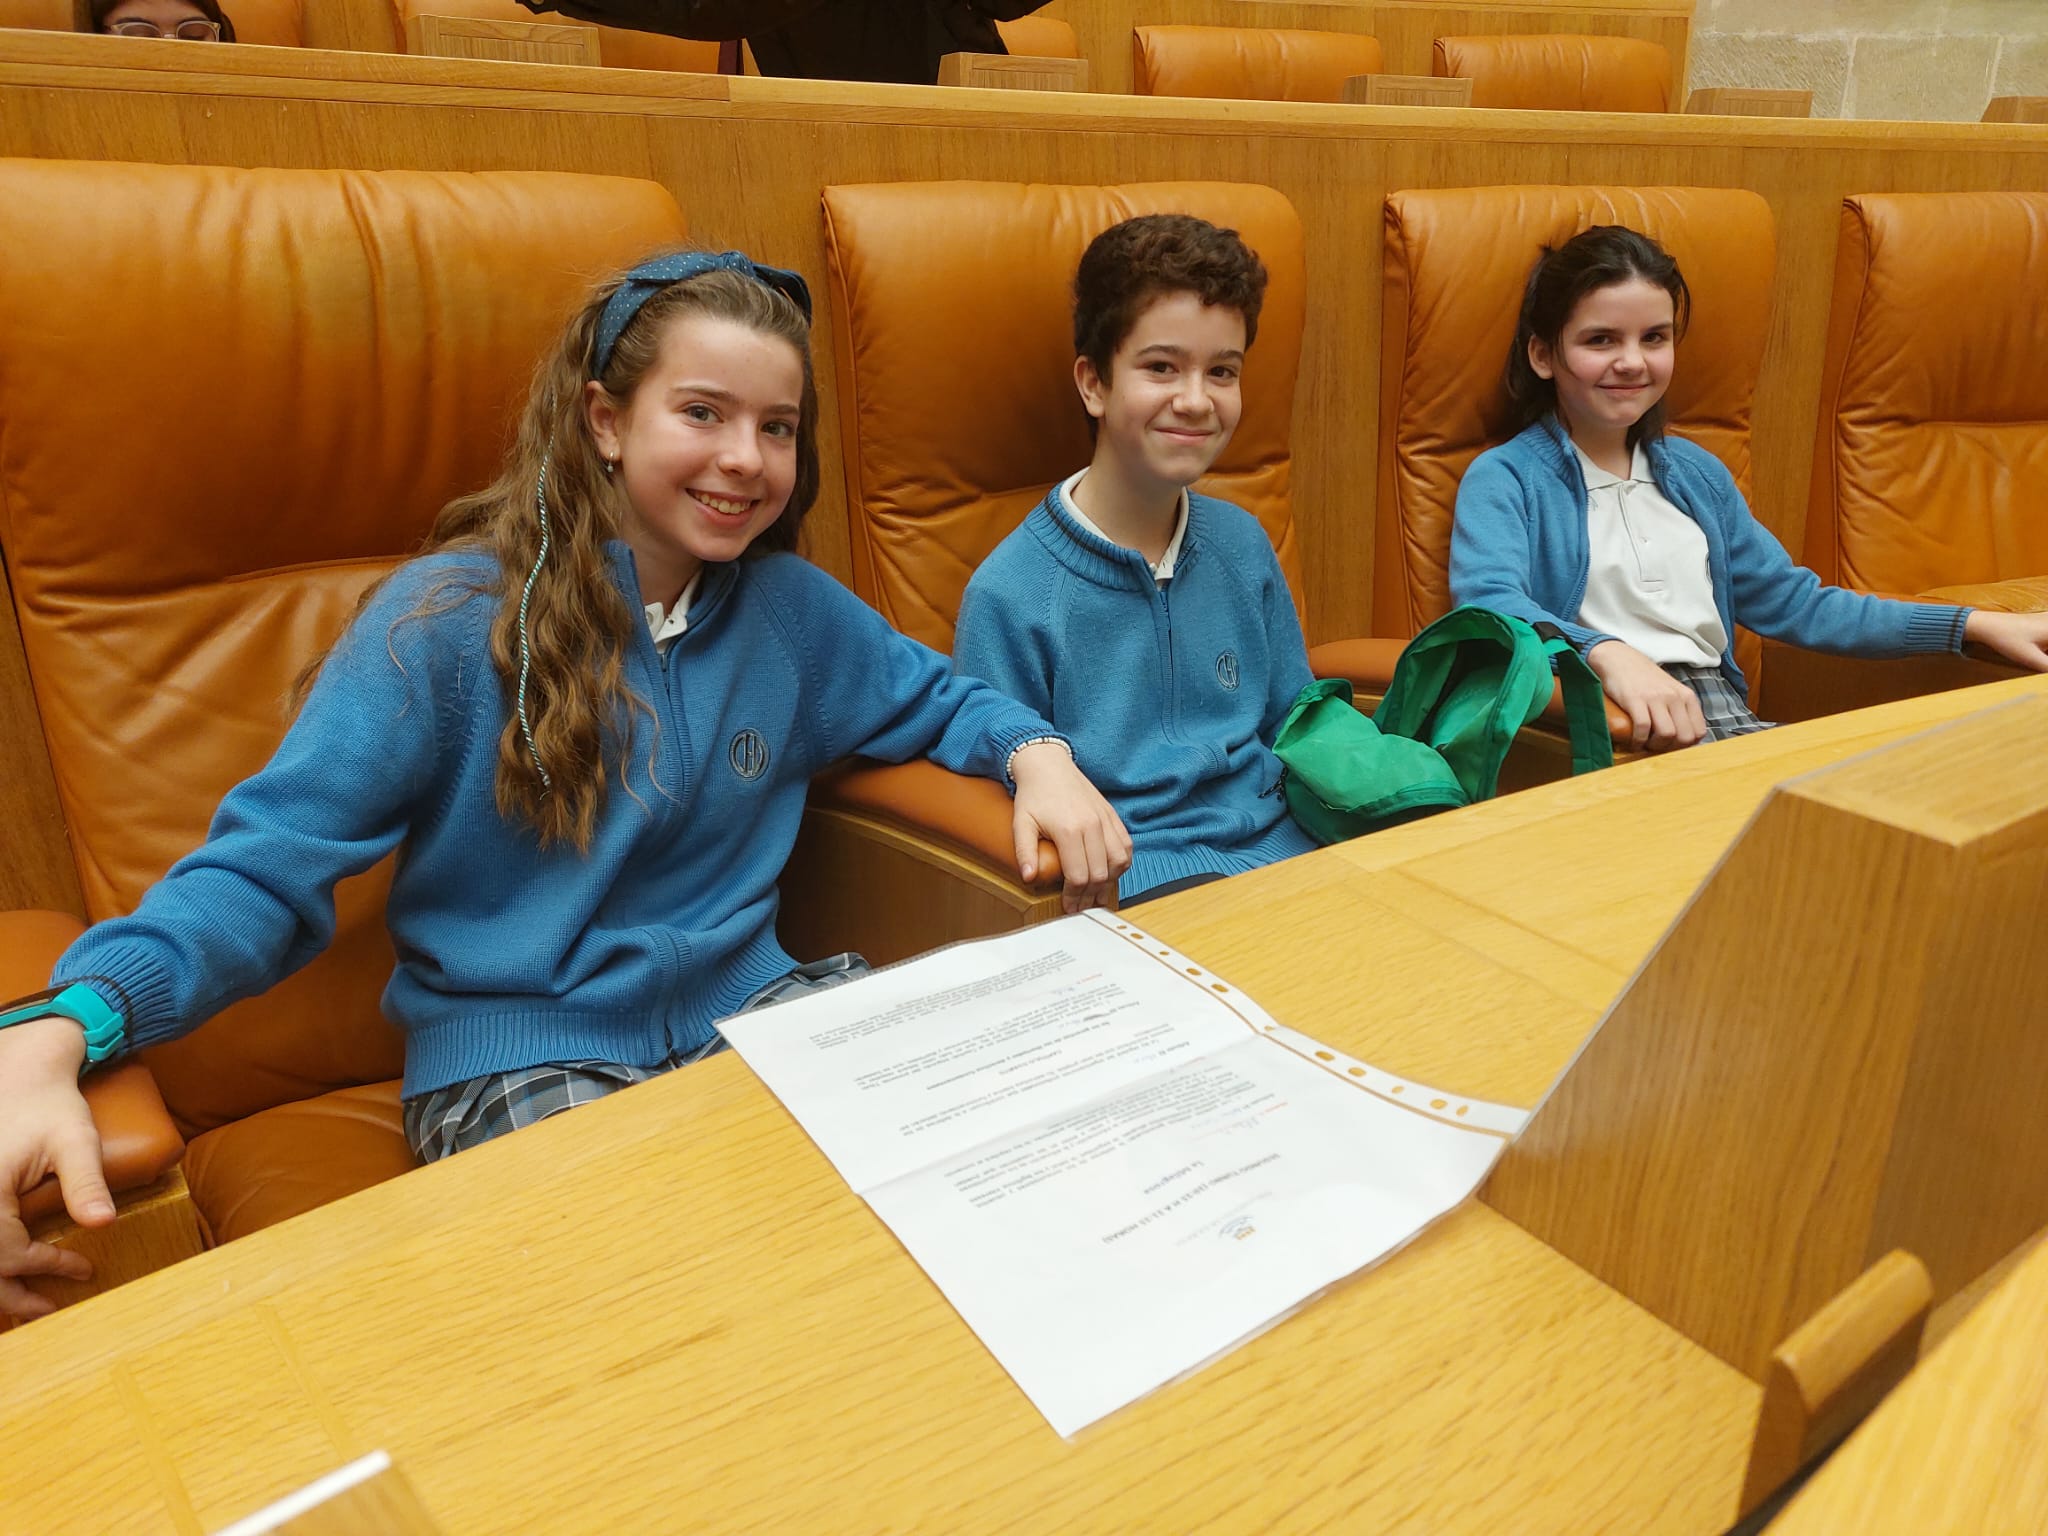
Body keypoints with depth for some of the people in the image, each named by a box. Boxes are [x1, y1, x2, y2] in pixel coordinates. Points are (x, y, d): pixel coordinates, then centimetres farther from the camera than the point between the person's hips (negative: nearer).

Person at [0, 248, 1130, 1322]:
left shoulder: (791, 607, 6)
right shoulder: (448, 621, -8)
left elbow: (932, 699, 22)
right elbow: (263, 866, -12)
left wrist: (1037, 754, -2)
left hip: (746, 1004, 5)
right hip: (518, 1055, -4)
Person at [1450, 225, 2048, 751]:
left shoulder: (1696, 473, 25)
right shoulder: (1505, 477, 2)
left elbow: (1794, 603, 29)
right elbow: (1489, 603, -19)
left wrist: (1977, 625, 24)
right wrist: (1612, 656, -38)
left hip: (1720, 716, 6)